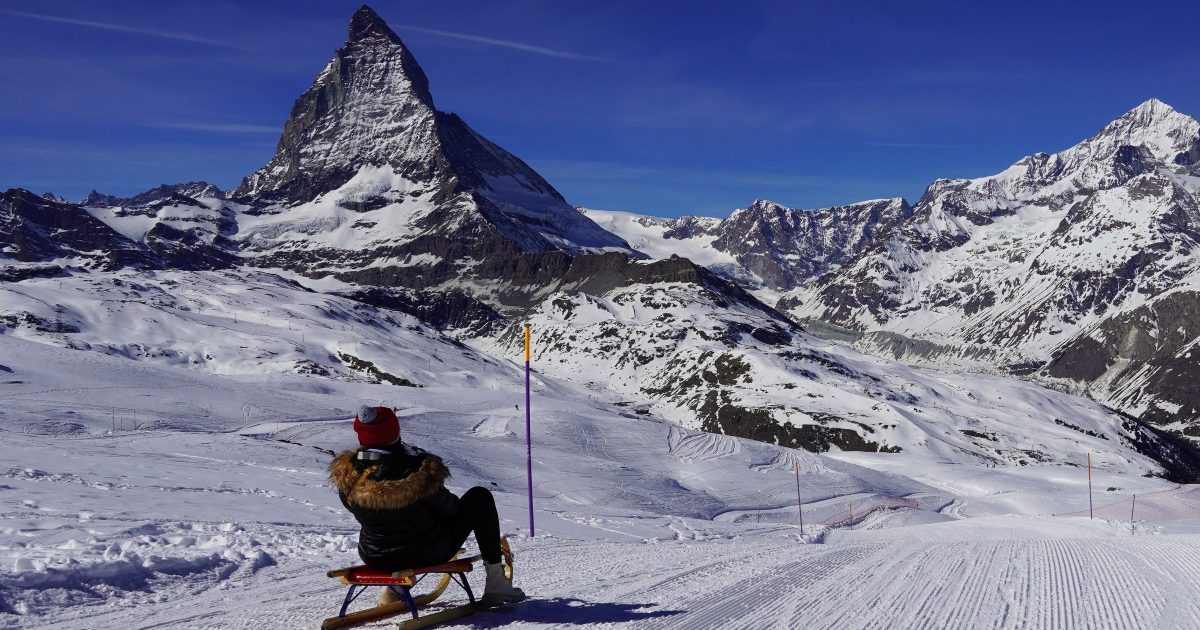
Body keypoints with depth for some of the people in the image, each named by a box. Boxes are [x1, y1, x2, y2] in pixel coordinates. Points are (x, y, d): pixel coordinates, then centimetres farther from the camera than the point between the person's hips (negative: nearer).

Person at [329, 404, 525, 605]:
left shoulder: (347, 476, -18)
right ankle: (495, 584, 16)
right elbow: (447, 508, -13)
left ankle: (391, 587, 38)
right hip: (428, 555, -4)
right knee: (480, 497, 12)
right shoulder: (419, 474, -30)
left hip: (376, 560, 4)